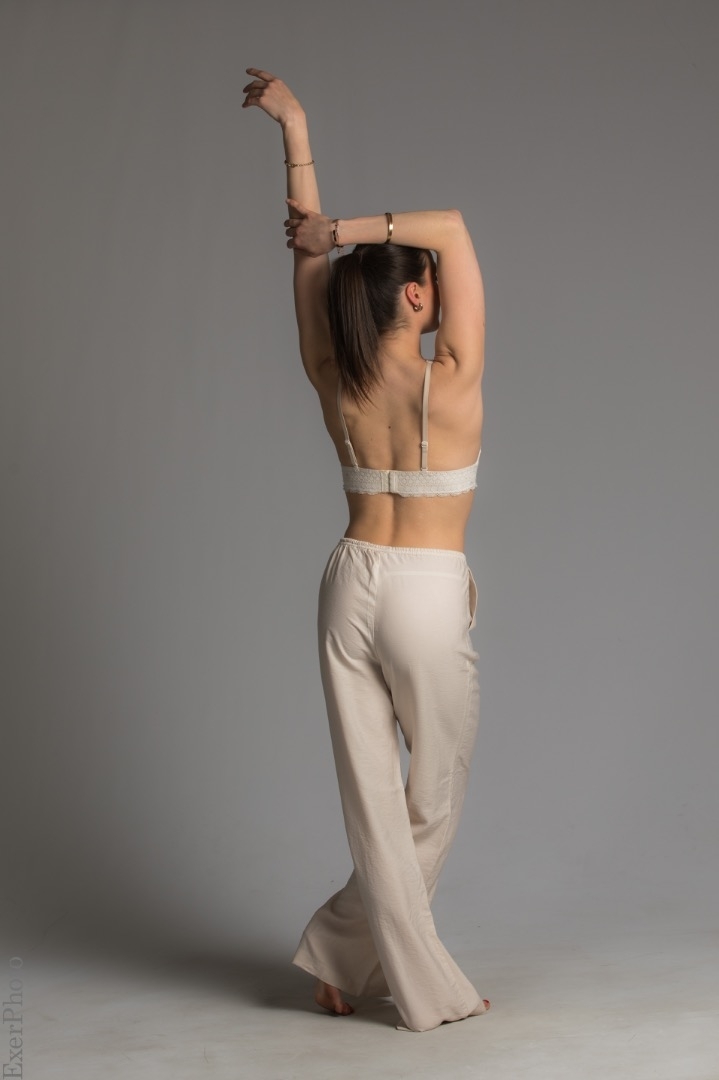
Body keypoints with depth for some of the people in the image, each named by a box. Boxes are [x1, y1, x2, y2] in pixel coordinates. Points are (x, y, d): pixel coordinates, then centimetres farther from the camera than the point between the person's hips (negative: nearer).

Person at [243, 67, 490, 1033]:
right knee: (436, 797, 15)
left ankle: (421, 985, 17)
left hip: (350, 585, 5)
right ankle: (341, 947, 21)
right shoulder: (451, 384, -15)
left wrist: (296, 132, 8)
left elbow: (307, 254, 3)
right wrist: (343, 229, -15)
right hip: (430, 599, -5)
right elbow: (454, 226, -15)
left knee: (374, 796, 9)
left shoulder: (334, 382, -3)